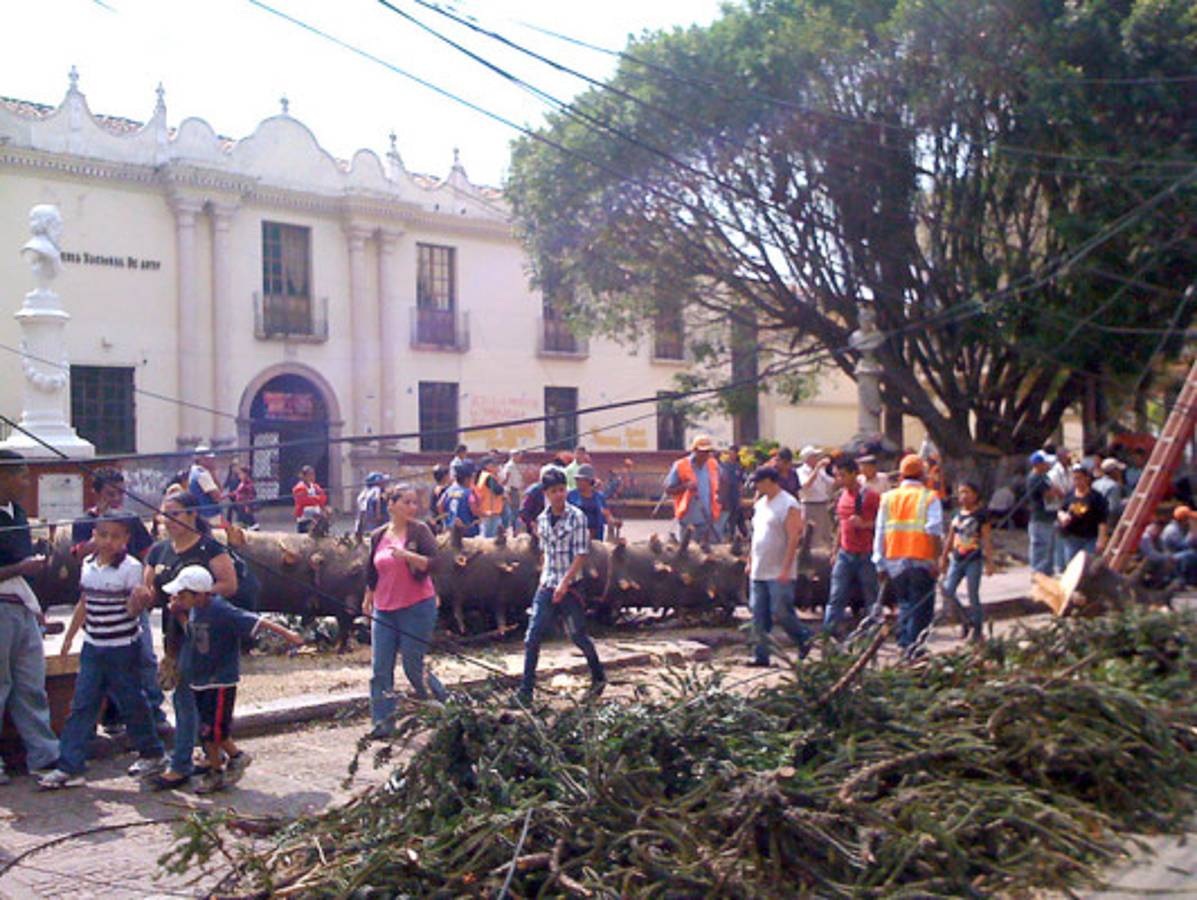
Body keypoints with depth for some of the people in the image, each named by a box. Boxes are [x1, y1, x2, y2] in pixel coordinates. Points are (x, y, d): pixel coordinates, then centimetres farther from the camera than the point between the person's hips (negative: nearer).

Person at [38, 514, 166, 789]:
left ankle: (152, 754, 24)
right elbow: (84, 604, 16)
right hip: (92, 646, 5)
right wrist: (69, 636, 20)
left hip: (123, 646, -5)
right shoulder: (88, 564, 5)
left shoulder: (131, 567, -13)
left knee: (130, 702, 6)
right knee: (82, 705, 4)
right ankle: (69, 767, 9)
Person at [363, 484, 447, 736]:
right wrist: (368, 601, 29)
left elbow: (432, 563, -14)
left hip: (417, 607, -5)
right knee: (380, 668, 2)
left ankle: (444, 699, 23)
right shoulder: (378, 535, 9)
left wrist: (406, 554, -27)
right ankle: (383, 720, 10)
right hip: (384, 610, 5)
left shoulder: (419, 530, -4)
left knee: (413, 666, -1)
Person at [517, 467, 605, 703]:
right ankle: (526, 690, 5)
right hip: (546, 587, 5)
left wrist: (564, 582, -18)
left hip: (570, 586, -5)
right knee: (532, 638, -1)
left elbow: (582, 554, -13)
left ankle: (599, 677, 30)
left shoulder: (577, 517, -10)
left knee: (578, 635, 7)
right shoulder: (542, 520, 6)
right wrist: (543, 578, 12)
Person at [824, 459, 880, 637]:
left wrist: (864, 524, -23)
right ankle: (828, 631, -1)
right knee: (836, 596, 0)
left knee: (871, 596, 4)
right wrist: (835, 551, 20)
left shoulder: (870, 495, -8)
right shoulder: (842, 495, 12)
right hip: (845, 554, 5)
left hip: (866, 554, -5)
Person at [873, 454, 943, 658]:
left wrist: (880, 564, 10)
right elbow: (934, 531, -12)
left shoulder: (888, 498, 8)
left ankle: (904, 643, 14)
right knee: (921, 606, 3)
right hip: (921, 560, -4)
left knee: (904, 603, 18)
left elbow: (880, 533, 7)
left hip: (894, 560, 4)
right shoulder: (929, 498, -3)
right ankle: (914, 647, 0)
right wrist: (936, 560, -9)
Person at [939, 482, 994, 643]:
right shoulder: (957, 515, 10)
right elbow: (950, 538, 18)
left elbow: (987, 540, -5)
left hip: (974, 560, -5)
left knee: (973, 595, 0)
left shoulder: (981, 515, -5)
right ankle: (965, 620, 14)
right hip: (957, 559, 5)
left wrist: (989, 562, -8)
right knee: (947, 591, -3)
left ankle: (976, 630, 11)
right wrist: (944, 557, 20)